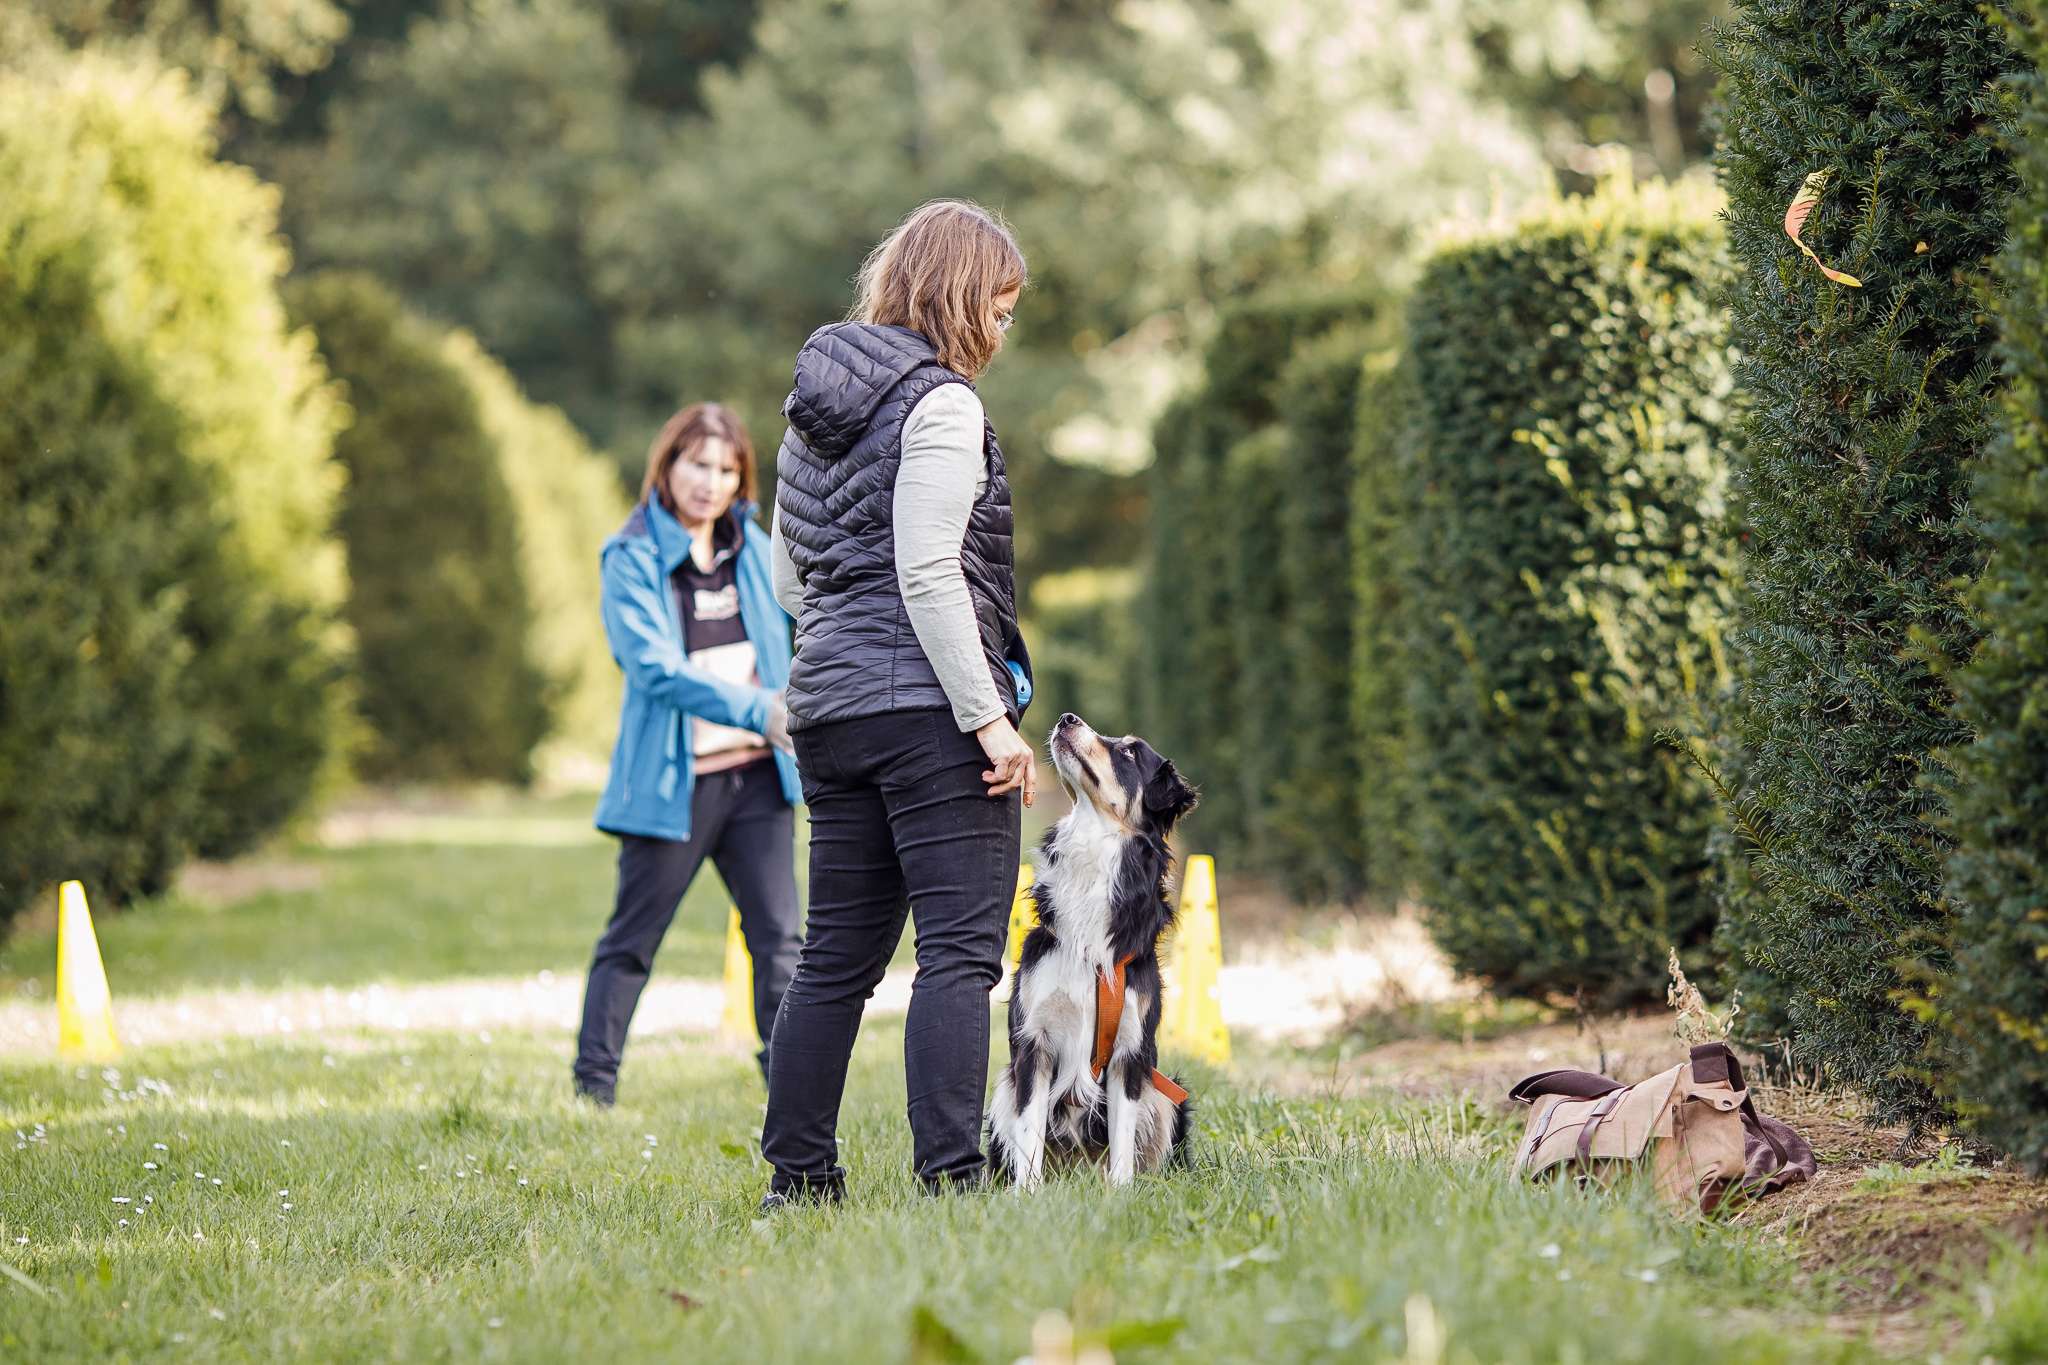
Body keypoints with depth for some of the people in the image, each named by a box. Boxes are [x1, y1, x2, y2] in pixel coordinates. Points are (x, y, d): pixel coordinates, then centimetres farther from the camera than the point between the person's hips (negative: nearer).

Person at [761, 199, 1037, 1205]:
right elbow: (928, 574, -17)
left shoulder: (815, 405, 17)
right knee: (961, 949, -8)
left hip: (828, 706, 8)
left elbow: (789, 580, 22)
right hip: (929, 706, -8)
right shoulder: (940, 403, -8)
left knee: (839, 952, 13)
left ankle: (798, 1178, 16)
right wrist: (988, 715, -18)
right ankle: (949, 1177, -15)